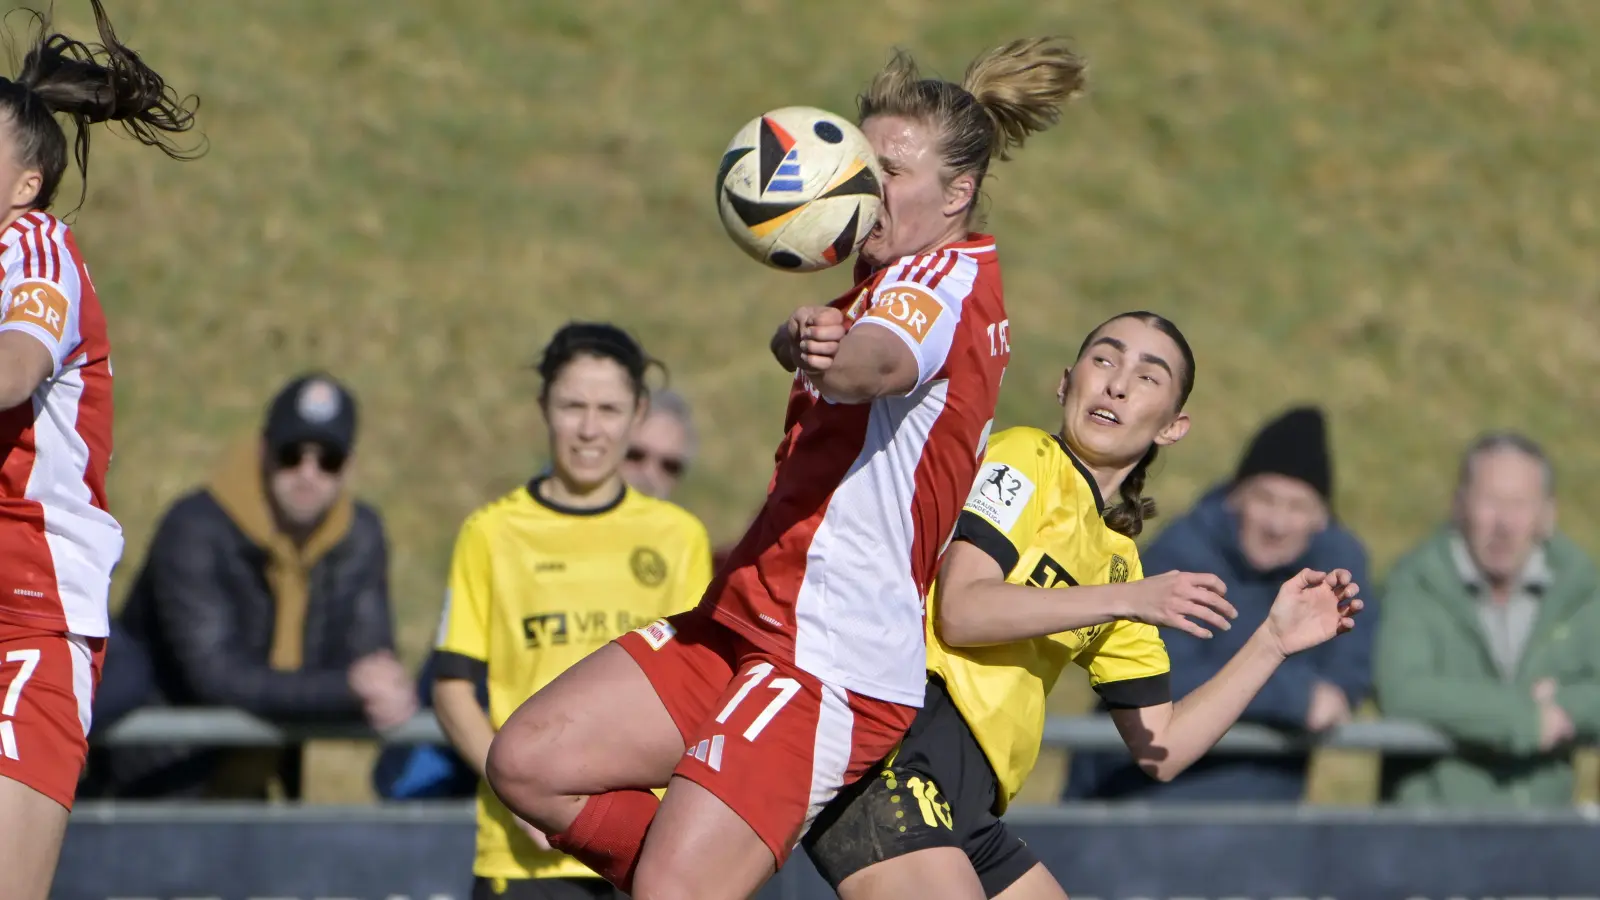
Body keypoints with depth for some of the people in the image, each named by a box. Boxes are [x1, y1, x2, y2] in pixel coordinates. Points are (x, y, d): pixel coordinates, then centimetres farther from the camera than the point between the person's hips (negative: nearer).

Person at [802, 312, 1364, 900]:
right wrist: (1127, 600, -15)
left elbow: (1159, 752, 21)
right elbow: (960, 610, -14)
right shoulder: (1023, 459, 2)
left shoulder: (1117, 559, 23)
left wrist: (1274, 641, 14)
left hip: (965, 815, 9)